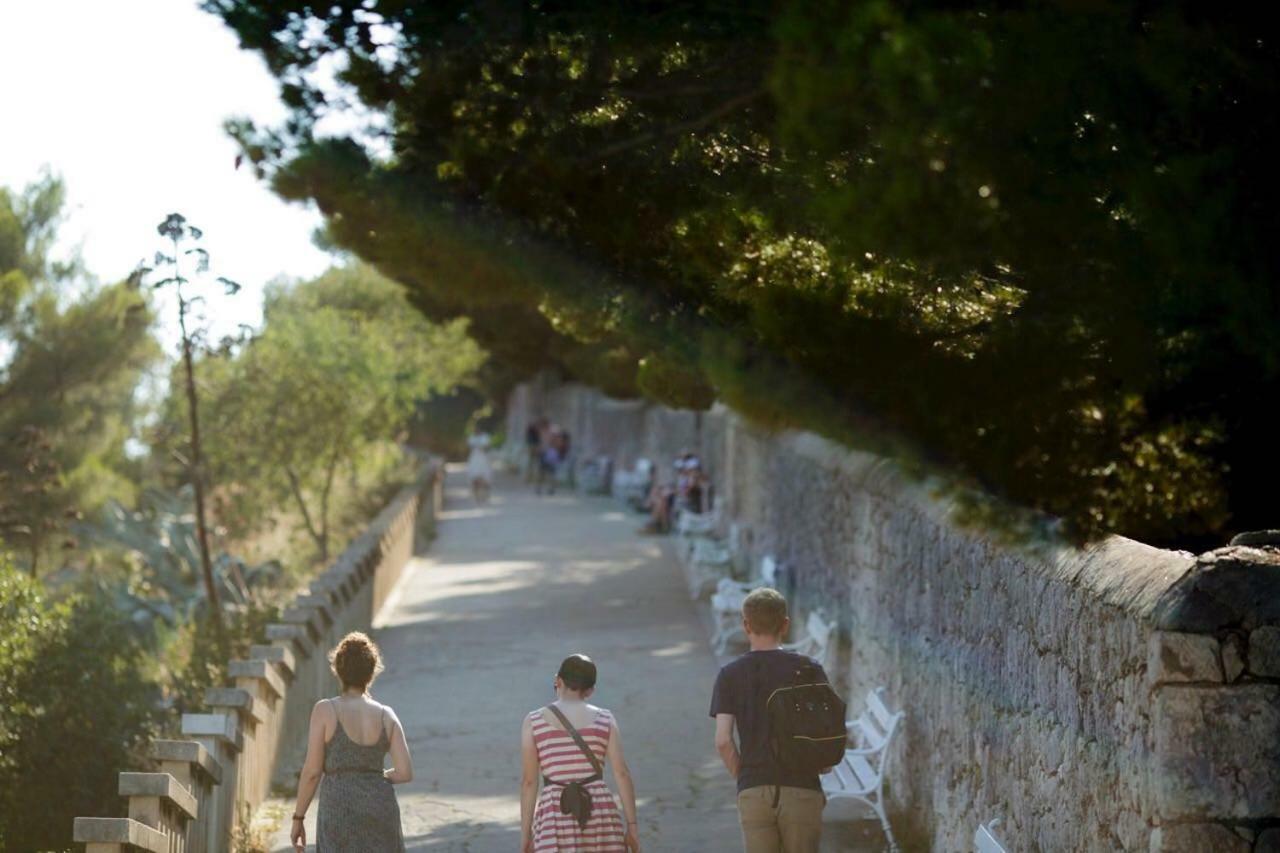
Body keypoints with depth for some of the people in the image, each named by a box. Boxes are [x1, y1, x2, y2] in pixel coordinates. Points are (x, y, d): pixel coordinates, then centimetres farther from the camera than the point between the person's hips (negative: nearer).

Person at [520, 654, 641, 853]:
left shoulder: (534, 722, -1)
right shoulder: (604, 720, 3)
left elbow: (528, 781, -2)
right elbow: (622, 773, -3)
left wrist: (525, 834, 2)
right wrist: (632, 825, 1)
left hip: (556, 822, -1)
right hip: (600, 818, 1)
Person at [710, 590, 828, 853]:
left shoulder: (730, 675, 1)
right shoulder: (808, 669, -1)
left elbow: (723, 741, -5)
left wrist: (742, 776, 9)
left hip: (753, 791, 1)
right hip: (801, 788, -1)